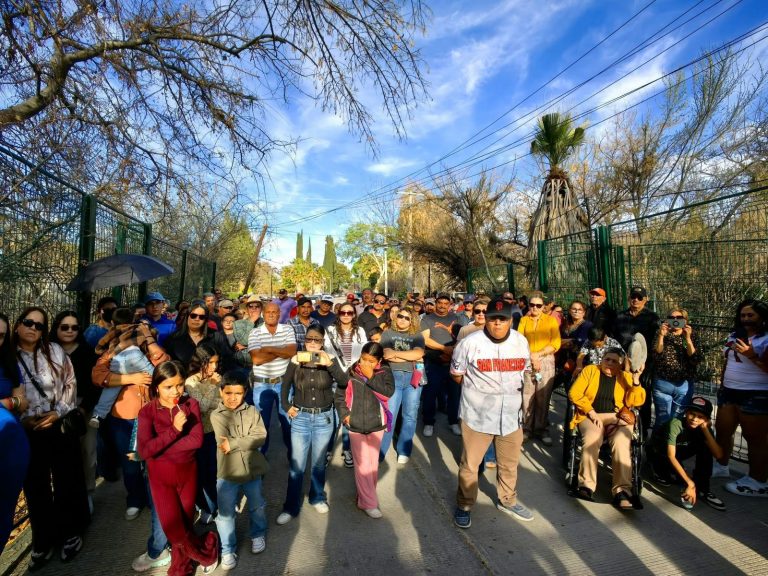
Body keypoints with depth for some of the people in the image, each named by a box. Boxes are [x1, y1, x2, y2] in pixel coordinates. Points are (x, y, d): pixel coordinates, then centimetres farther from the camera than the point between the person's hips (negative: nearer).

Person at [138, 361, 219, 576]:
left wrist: (160, 449, -19)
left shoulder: (191, 405, -9)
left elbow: (196, 440, -16)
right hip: (160, 474, -1)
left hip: (188, 470, 1)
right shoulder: (147, 412, -11)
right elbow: (144, 451, -20)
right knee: (171, 525, -2)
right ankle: (208, 549, 23)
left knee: (185, 523, 12)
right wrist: (174, 429, -27)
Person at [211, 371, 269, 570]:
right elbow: (223, 443, -18)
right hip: (227, 472, -1)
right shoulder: (216, 415, -9)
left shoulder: (252, 411, -7)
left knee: (257, 507, 21)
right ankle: (228, 549, 33)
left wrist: (233, 443, -22)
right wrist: (247, 441, -18)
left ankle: (258, 535, 46)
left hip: (252, 469, 2)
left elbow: (261, 437, -16)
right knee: (225, 514, 11)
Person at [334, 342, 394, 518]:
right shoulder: (351, 372, -9)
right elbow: (339, 395, 0)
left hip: (376, 424, 2)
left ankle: (367, 495, 36)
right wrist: (344, 414, -10)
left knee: (373, 463, 16)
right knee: (362, 465, 1)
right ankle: (369, 503, 14)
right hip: (356, 426, -1)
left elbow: (389, 391, -22)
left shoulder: (384, 372, -8)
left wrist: (371, 377, -24)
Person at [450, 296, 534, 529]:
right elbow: (456, 374, 0)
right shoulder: (470, 342, -13)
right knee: (470, 464, 7)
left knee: (509, 463, 20)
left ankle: (507, 500, 44)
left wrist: (513, 390, 12)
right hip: (477, 414, -4)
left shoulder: (521, 341, 2)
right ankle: (464, 505, 30)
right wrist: (476, 389, 5)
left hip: (512, 414, 4)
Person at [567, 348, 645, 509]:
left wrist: (636, 382, -12)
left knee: (621, 443, -30)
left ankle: (622, 491, -25)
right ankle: (587, 485, -21)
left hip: (617, 418, 1)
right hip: (591, 416, -1)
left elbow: (634, 402, 1)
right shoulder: (590, 370, 7)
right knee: (592, 440, -31)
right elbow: (574, 393, -1)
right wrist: (590, 411, -10)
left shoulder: (626, 377, 12)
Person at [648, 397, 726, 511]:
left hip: (678, 450, 5)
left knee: (705, 446, -20)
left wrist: (705, 429, -32)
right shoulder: (676, 424, -33)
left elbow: (719, 455, -28)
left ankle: (702, 489, -12)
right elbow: (671, 456, -37)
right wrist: (690, 483, -40)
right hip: (657, 453, -5)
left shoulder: (702, 428, -17)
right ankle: (660, 471, 3)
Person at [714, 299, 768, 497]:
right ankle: (721, 466, 31)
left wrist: (751, 355, -26)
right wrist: (722, 385, 20)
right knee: (722, 430, 15)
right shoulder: (734, 336, 13)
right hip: (729, 392, 8)